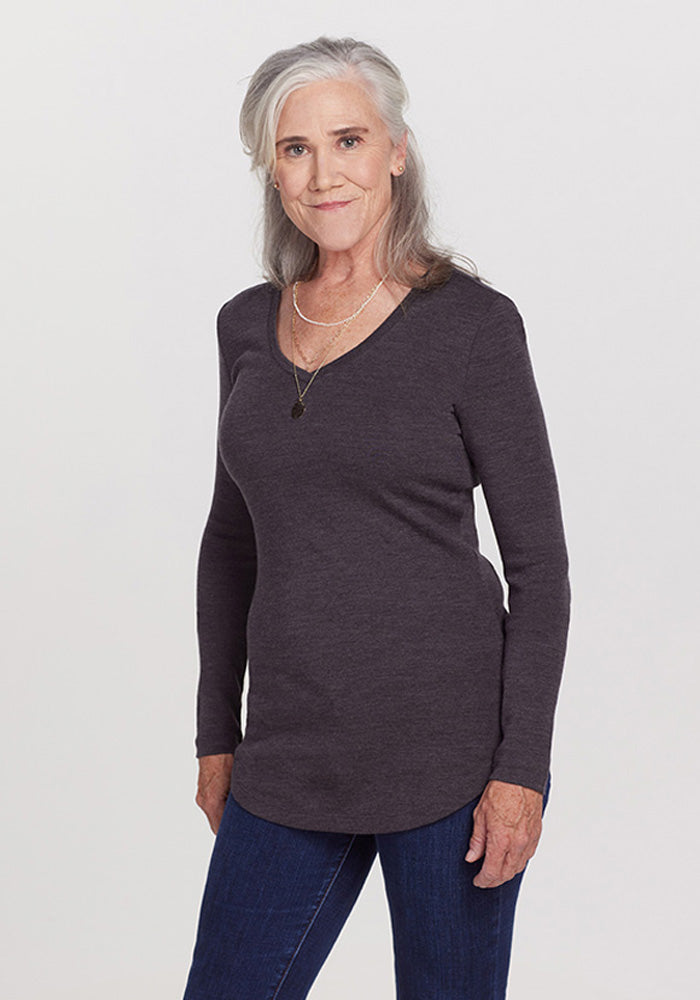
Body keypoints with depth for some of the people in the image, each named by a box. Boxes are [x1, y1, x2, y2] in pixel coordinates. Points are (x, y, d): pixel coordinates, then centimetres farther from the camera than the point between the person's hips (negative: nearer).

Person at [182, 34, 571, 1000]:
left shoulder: (471, 322, -8)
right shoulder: (250, 323, 7)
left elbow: (538, 559, -7)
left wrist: (522, 768, -11)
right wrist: (217, 736, 13)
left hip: (449, 744, -4)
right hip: (291, 761, 5)